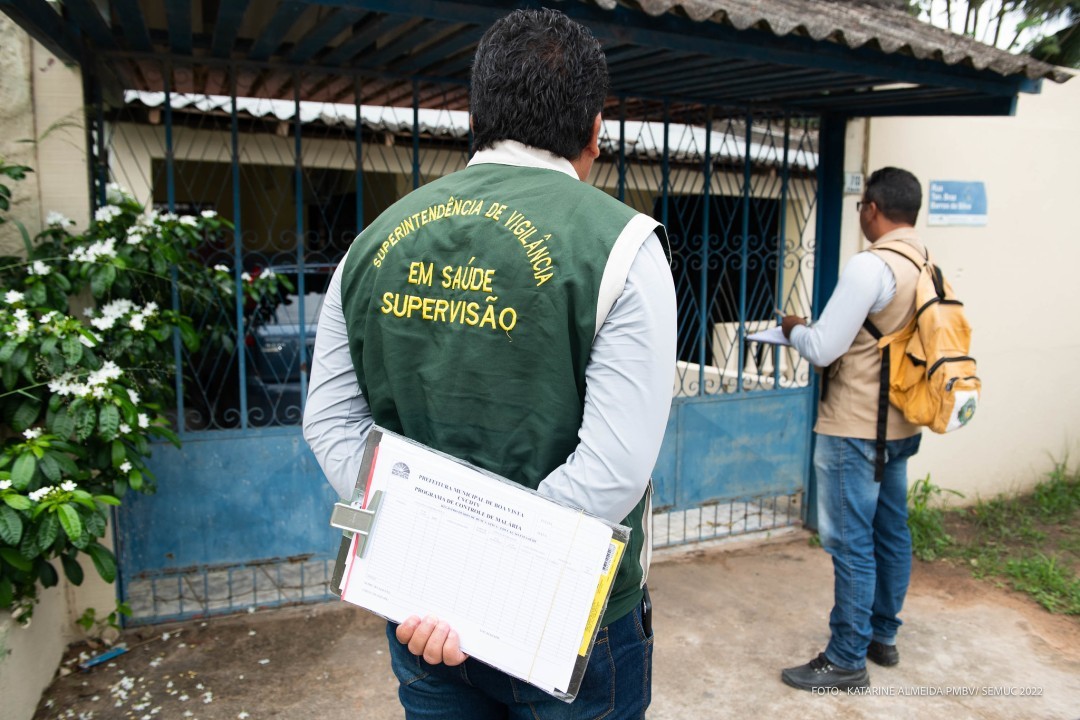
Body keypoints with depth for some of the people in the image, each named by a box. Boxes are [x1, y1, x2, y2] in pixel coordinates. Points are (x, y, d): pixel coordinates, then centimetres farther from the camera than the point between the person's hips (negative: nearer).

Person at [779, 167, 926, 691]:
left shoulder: (870, 266, -19)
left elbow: (823, 349, -18)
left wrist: (793, 329, 2)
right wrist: (817, 329, 15)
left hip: (855, 429, -9)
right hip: (901, 425, 9)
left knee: (851, 544, 0)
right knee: (891, 532, 17)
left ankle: (846, 661, 11)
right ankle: (882, 636, 33)